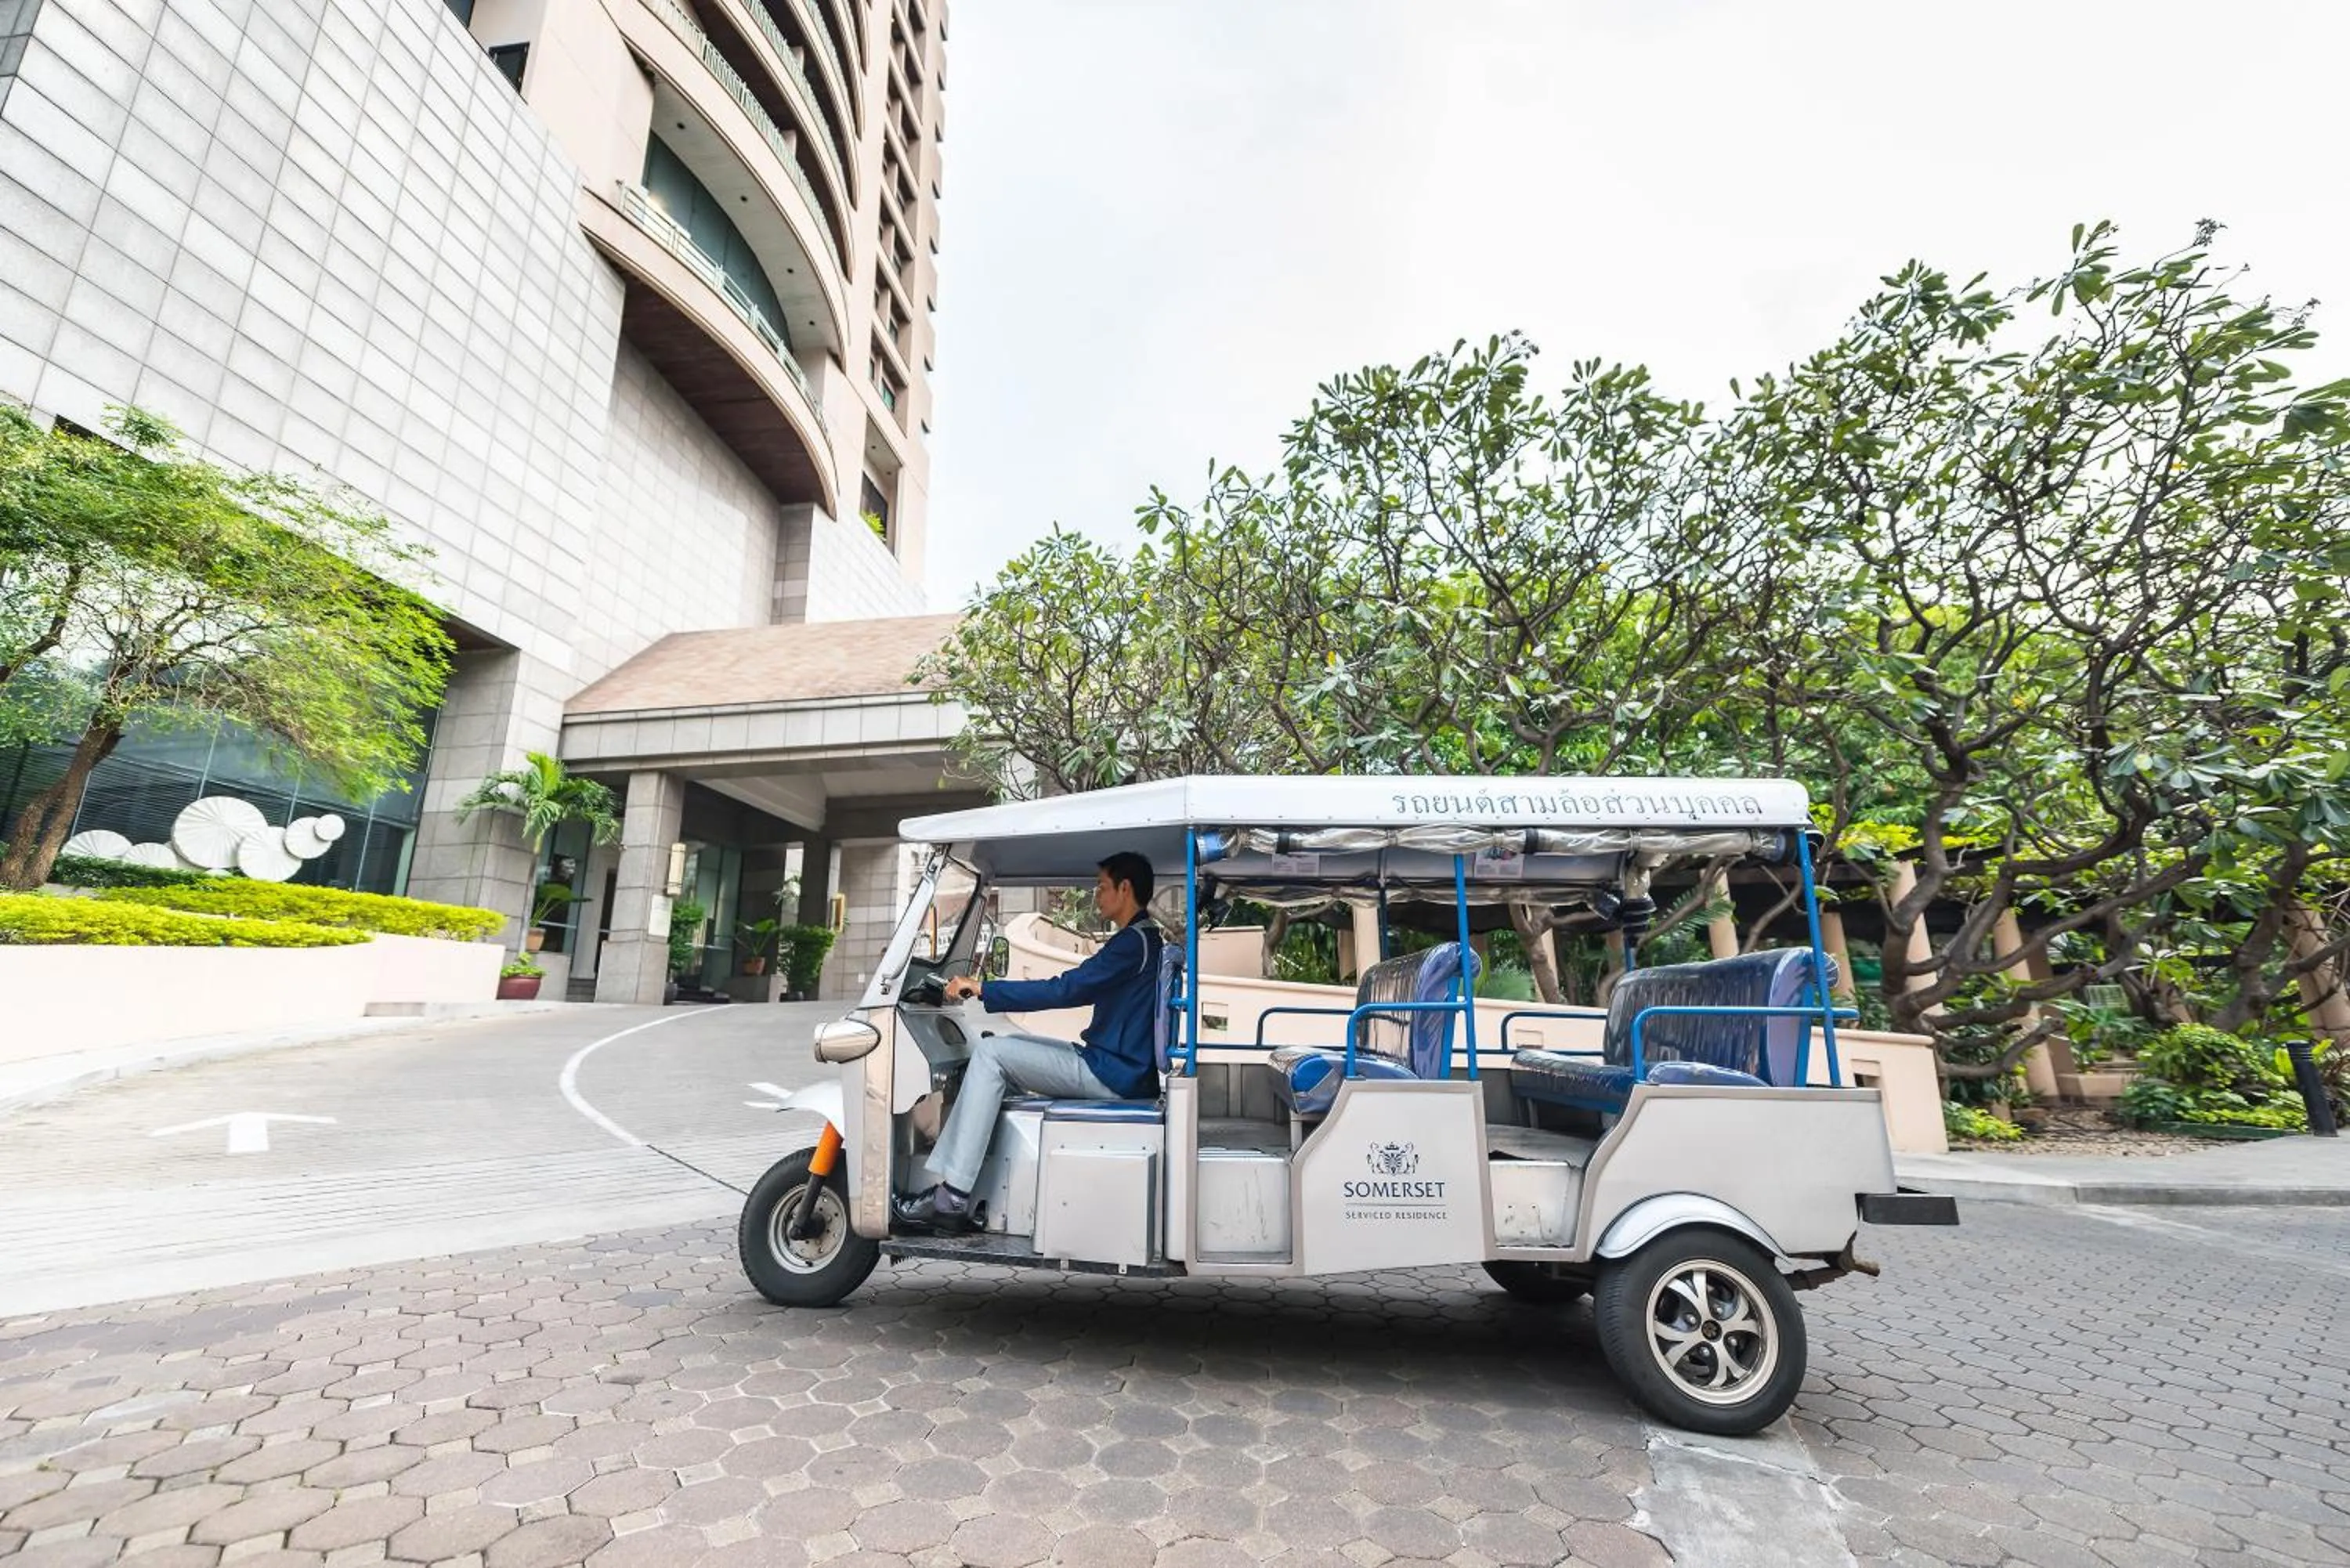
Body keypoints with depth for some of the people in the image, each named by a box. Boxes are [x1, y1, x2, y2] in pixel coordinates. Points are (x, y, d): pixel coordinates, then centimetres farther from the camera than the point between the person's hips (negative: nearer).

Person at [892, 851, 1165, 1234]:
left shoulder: (1134, 942, -15)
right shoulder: (1144, 940, 17)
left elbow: (1065, 990, -23)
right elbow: (1077, 989, 21)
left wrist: (982, 988, -17)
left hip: (1113, 1074, -10)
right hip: (1116, 1068, 10)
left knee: (990, 1053, -10)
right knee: (1003, 1045, 12)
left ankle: (953, 1197, -10)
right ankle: (950, 1180, 7)